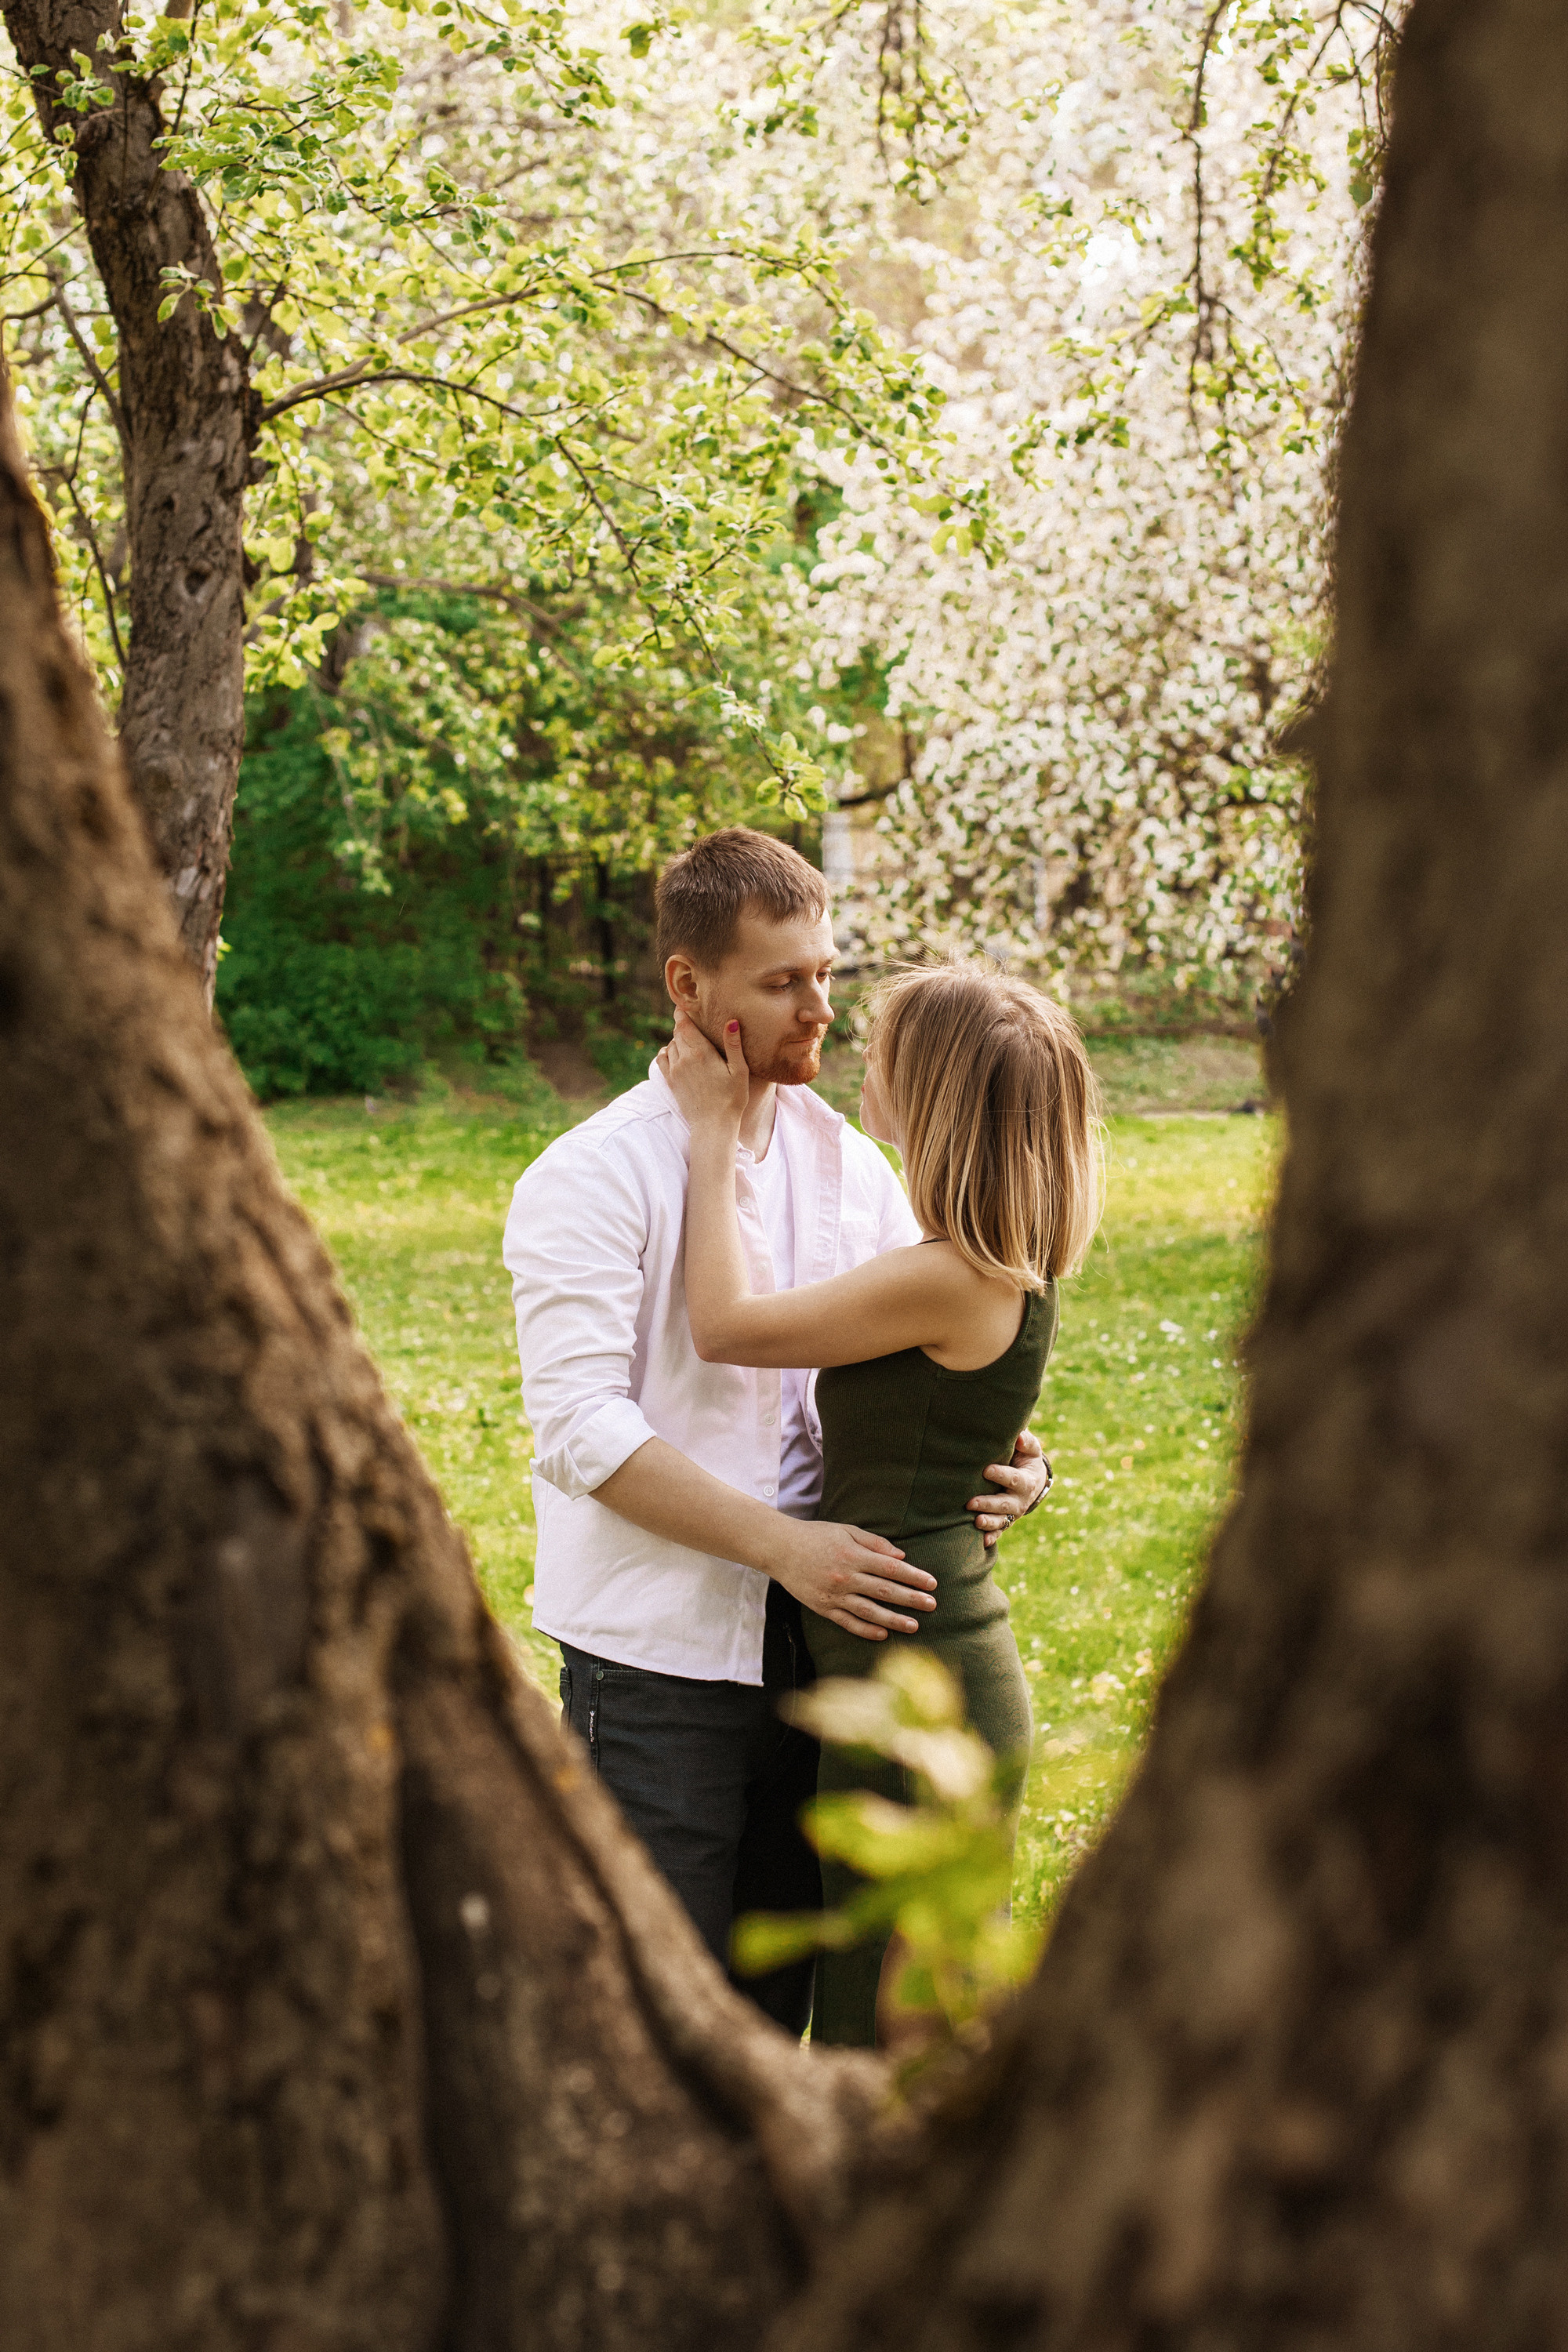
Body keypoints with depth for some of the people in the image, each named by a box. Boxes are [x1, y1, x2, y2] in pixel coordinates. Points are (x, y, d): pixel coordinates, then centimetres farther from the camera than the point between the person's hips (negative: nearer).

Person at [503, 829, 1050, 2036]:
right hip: (657, 1655, -5)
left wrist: (1002, 1461, -6)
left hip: (818, 1642, 5)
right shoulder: (591, 1179, -9)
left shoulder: (850, 1162, 10)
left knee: (780, 1998, 13)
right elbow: (583, 1429, -17)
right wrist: (784, 1542, -24)